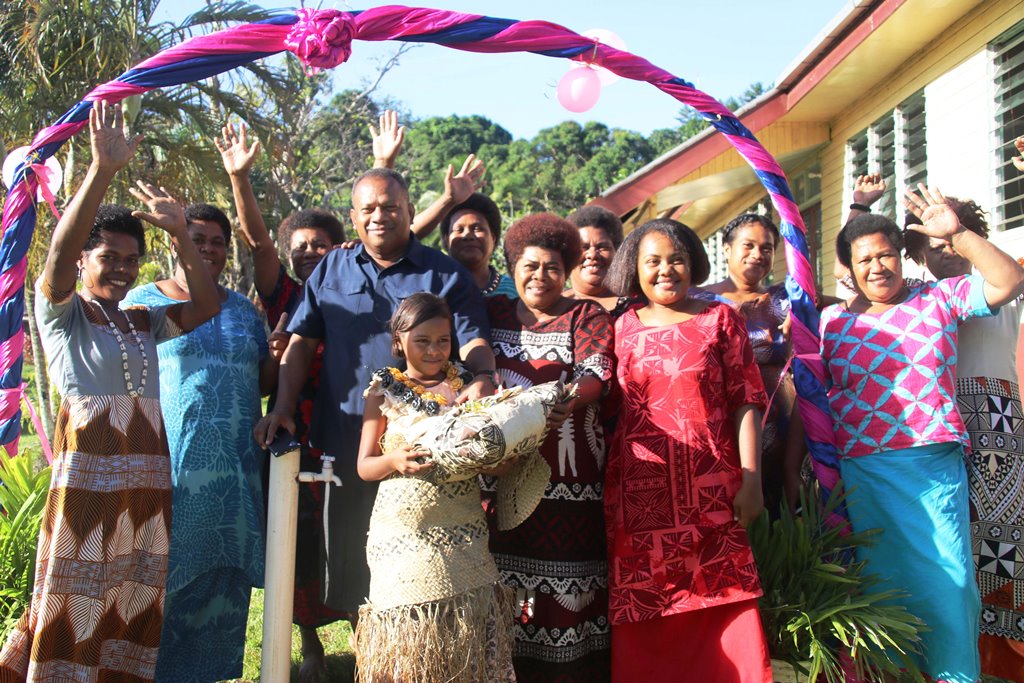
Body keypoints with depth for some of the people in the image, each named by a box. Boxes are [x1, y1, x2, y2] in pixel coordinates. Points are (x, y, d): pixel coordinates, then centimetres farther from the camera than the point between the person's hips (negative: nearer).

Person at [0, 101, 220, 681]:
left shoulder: (144, 321, 16)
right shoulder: (61, 313, 1)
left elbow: (207, 307, 5)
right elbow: (58, 252, -17)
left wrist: (180, 234, -5)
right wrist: (102, 169, -28)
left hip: (149, 473, 5)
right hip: (87, 469, -5)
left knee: (135, 602, 9)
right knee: (75, 604, -2)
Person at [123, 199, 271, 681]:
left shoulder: (243, 309, 15)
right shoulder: (142, 303, 4)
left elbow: (261, 379, 17)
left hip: (235, 471, 4)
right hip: (168, 466, -4)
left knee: (223, 582, 10)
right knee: (165, 575, 0)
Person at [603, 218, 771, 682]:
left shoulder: (719, 319, 6)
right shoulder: (623, 327, 11)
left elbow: (746, 403, 1)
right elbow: (608, 409, 11)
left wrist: (750, 480, -7)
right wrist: (607, 489, 6)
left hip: (711, 493, -2)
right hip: (640, 496, 2)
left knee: (721, 609, -3)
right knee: (643, 620, 6)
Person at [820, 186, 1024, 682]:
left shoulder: (939, 299, 8)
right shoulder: (831, 321, 8)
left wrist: (957, 234, -10)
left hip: (934, 464, 0)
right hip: (862, 471, 1)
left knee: (948, 576, -2)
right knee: (881, 577, 7)